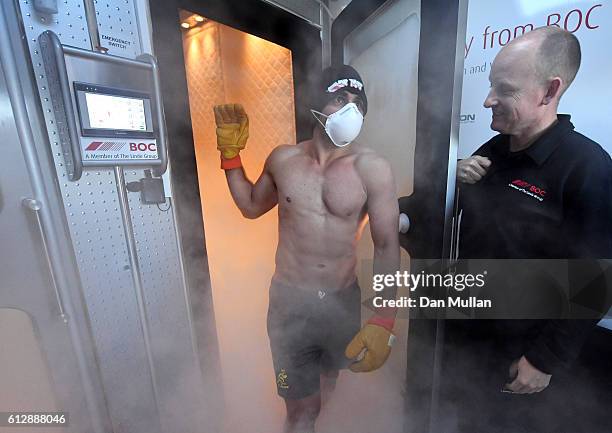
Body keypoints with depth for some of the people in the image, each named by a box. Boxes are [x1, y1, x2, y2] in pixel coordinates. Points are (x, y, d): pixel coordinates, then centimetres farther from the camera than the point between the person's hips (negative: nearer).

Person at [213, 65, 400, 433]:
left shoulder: (373, 169, -13)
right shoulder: (283, 159, -4)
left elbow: (388, 246, -11)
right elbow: (250, 206, 12)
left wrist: (383, 322, -16)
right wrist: (231, 152, 5)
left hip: (344, 301, 1)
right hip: (290, 300, 0)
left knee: (330, 382, 29)